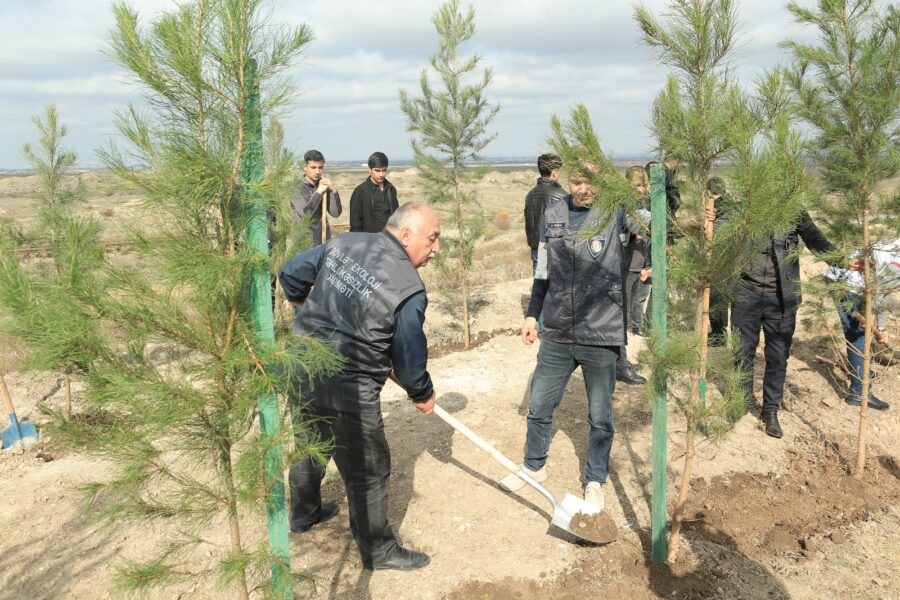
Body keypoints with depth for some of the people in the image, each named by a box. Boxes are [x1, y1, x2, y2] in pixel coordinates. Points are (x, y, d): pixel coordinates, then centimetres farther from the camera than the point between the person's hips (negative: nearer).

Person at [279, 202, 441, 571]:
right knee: (369, 471, 11)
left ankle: (303, 514, 54)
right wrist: (423, 395, 10)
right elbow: (409, 358, -10)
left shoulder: (343, 243, -1)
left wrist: (307, 305, 29)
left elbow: (290, 274, 9)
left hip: (299, 370, 8)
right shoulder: (409, 290, -19)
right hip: (345, 392, -8)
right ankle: (379, 551, 29)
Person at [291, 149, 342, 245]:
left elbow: (336, 213, -4)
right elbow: (304, 214, -21)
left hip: (324, 241, 4)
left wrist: (333, 190, -15)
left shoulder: (324, 186, 3)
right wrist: (318, 192, -21)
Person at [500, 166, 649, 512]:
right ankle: (534, 466, 38)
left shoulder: (618, 213, -7)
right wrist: (532, 314, 12)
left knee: (600, 416, 10)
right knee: (539, 406, 15)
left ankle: (595, 481, 31)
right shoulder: (552, 217, 5)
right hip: (556, 334, 4)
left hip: (602, 336, -3)